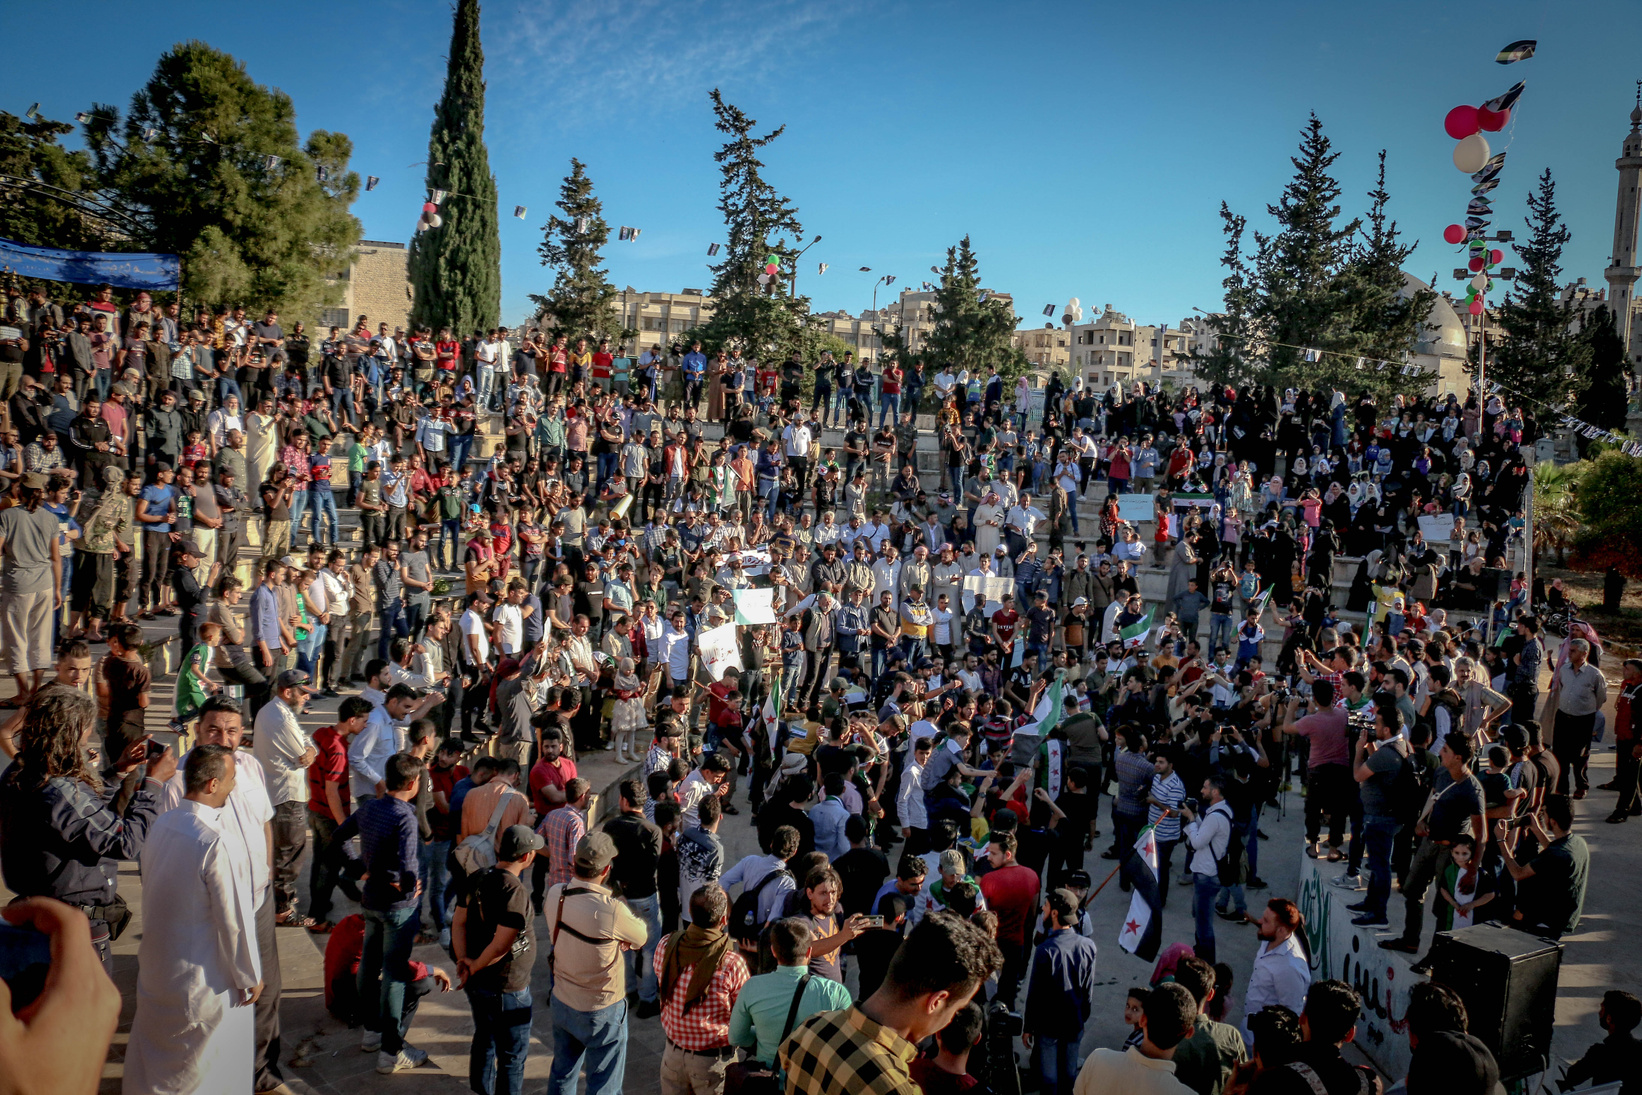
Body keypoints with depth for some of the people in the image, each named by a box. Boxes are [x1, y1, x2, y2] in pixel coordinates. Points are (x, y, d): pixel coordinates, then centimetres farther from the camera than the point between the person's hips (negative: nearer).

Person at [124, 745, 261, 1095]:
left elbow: (152, 895, 10)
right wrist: (250, 977, -8)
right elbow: (234, 921, -21)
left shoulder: (160, 827, -4)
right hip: (204, 984, -7)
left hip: (155, 971, 8)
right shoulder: (218, 846, -28)